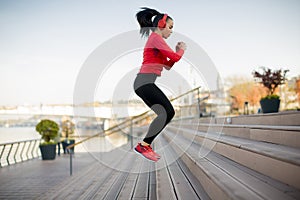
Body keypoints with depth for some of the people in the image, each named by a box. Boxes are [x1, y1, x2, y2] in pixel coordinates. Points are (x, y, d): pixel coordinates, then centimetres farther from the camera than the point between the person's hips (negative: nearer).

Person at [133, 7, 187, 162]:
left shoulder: (156, 39, 24)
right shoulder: (155, 37, -7)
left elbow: (168, 65, 25)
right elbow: (175, 57, -13)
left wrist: (177, 52, 15)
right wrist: (181, 50, 7)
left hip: (146, 83, 10)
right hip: (144, 82, -10)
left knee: (169, 112, 9)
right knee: (165, 113, -18)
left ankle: (146, 145, 10)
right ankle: (143, 146, -15)